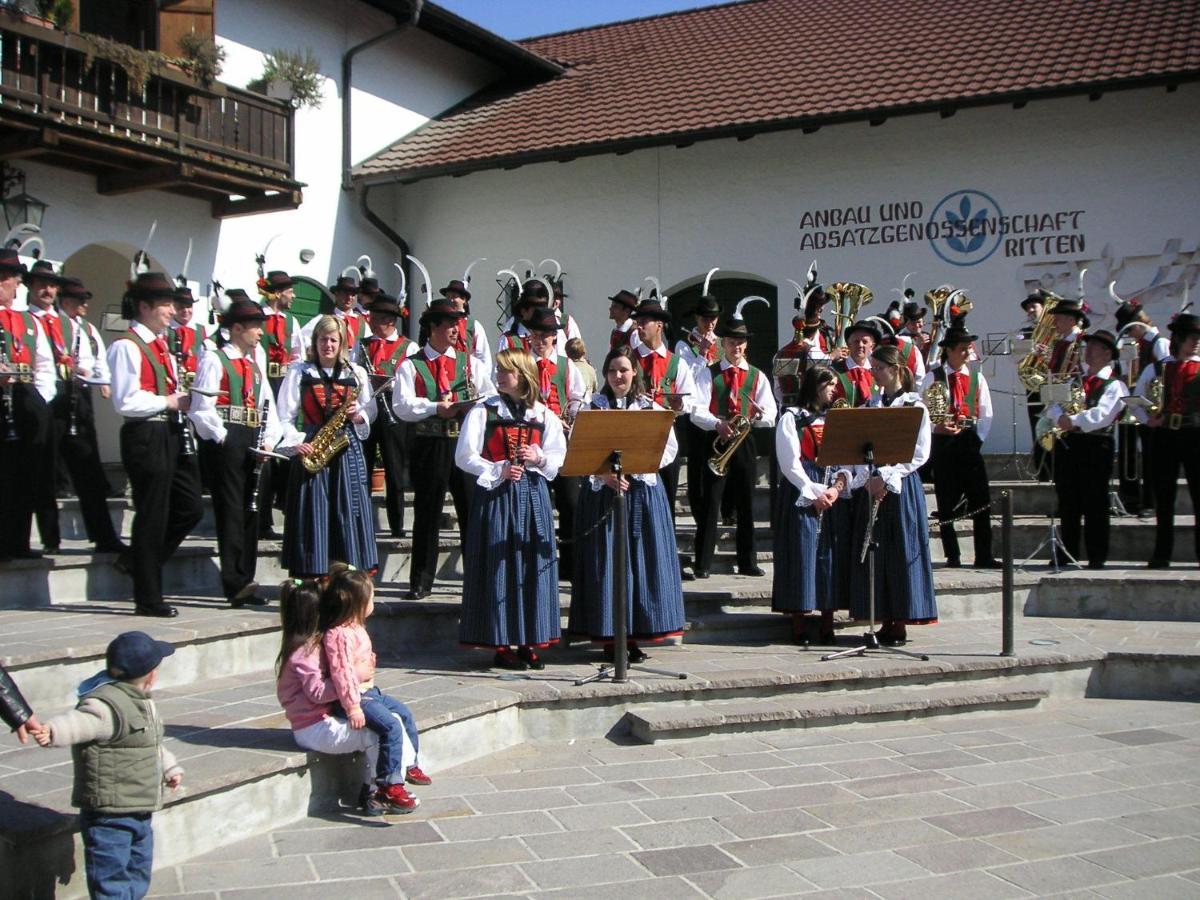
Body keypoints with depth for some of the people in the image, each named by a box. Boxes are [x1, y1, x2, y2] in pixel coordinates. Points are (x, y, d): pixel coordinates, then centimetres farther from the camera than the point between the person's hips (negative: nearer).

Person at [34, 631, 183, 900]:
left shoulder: (141, 701, 12)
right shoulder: (106, 704, -22)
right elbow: (81, 721, -42)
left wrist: (169, 767, 36)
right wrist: (52, 731, -62)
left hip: (139, 811, 10)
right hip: (109, 814, -10)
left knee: (138, 869, 22)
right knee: (111, 873, -5)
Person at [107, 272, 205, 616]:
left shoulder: (161, 344, 17)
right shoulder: (126, 346, -11)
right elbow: (125, 402, -19)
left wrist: (183, 397, 5)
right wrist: (169, 401, -14)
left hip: (172, 433, 9)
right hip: (145, 436, -9)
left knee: (190, 508, 10)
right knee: (152, 516, -3)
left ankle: (142, 562, 28)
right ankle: (148, 598, 8)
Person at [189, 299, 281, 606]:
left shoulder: (256, 359, 17)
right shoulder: (214, 360, -5)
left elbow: (266, 403, 16)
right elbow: (201, 409, -11)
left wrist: (268, 439, 4)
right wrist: (222, 439, -16)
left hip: (253, 445, 8)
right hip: (225, 441, -7)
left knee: (251, 511, 9)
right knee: (231, 510, -9)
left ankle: (244, 583, 16)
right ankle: (235, 584, -9)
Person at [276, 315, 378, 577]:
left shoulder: (356, 373, 11)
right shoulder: (299, 372, 6)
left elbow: (371, 411, 13)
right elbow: (285, 416, 3)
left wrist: (358, 415, -8)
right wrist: (296, 443, -11)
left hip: (346, 448, 1)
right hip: (310, 448, -1)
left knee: (350, 511, -2)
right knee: (311, 512, -4)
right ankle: (309, 576, 0)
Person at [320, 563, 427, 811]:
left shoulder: (356, 628, 11)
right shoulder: (338, 635, -23)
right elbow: (341, 672, -26)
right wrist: (352, 707, -26)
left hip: (368, 690, 11)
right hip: (354, 696, -11)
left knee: (405, 714, 15)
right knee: (391, 727, -21)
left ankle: (409, 765, 29)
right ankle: (389, 786, -16)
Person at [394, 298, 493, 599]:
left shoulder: (468, 362, 13)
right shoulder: (411, 365, 3)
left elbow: (491, 397, 8)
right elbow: (402, 406, -9)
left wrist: (474, 407, -13)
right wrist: (436, 408, -21)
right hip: (429, 447, -2)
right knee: (427, 515, 4)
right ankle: (421, 582, 13)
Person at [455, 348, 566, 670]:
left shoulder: (544, 415, 9)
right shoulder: (483, 411, 1)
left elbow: (559, 456, 13)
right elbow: (464, 457, -2)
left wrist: (539, 459, -7)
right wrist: (499, 470, -13)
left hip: (533, 496, 3)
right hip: (496, 495, -3)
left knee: (534, 567, 3)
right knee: (500, 568, -3)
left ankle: (529, 642, 12)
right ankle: (501, 644, 5)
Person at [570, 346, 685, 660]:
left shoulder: (651, 408, 8)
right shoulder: (594, 408, 6)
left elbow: (670, 449, 4)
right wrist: (606, 475, -17)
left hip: (643, 490, 1)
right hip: (602, 490, -1)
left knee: (642, 561, 1)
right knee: (606, 562, -1)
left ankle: (636, 637, 8)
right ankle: (609, 635, 6)